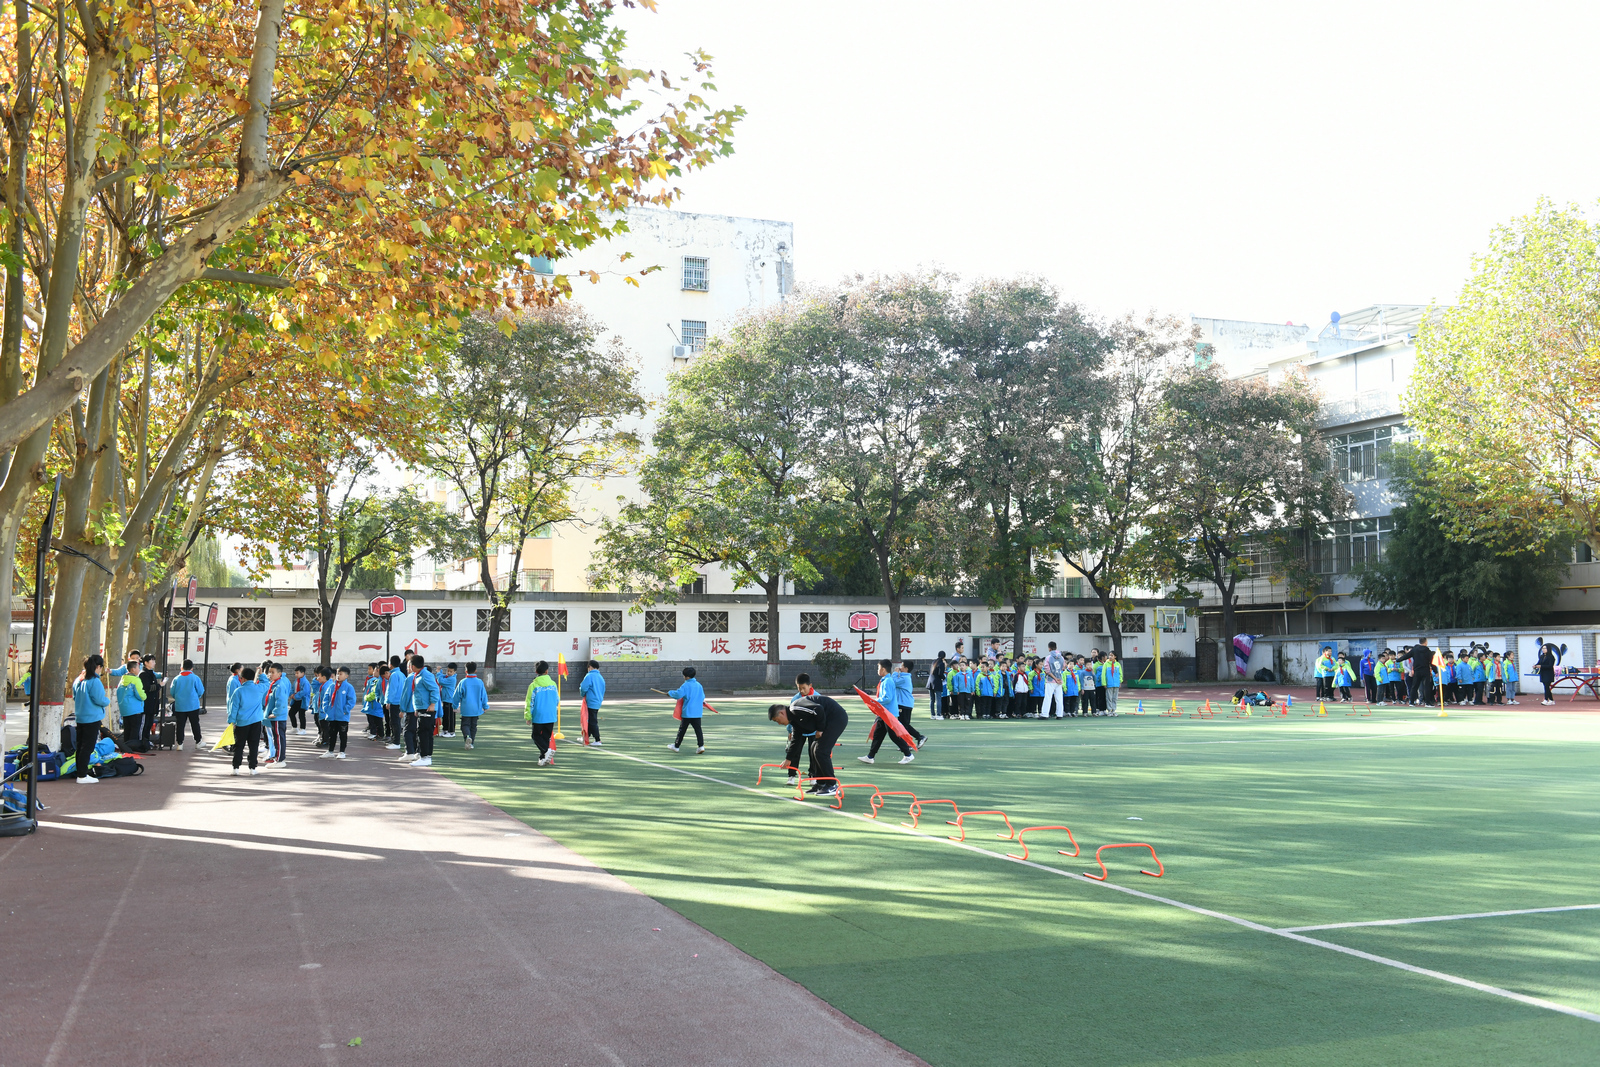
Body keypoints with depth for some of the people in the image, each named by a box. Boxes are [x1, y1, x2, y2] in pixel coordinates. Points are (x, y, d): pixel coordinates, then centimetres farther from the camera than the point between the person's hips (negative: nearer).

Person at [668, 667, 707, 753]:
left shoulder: (685, 685, -12)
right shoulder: (699, 685, 7)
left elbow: (678, 694, -20)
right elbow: (703, 697, 14)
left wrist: (670, 693, -3)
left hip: (687, 712, -5)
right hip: (698, 712, 5)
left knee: (682, 729, 7)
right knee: (698, 729, 3)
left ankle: (676, 746, 18)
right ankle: (701, 746, -9)